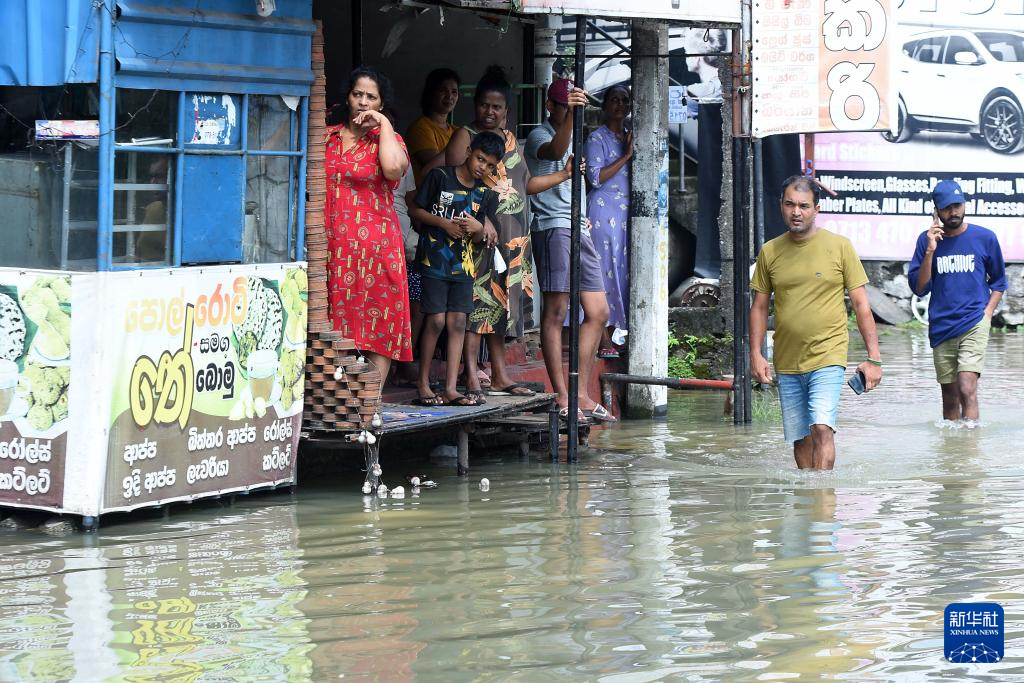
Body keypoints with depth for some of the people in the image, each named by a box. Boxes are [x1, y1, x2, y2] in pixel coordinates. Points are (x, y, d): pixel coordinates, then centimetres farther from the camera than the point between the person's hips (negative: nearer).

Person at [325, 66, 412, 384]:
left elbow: (393, 168, -19)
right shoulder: (326, 137, 14)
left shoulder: (387, 139, 5)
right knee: (334, 329, 2)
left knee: (377, 330, -3)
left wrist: (383, 124, -9)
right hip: (331, 247, 3)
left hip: (375, 247, -3)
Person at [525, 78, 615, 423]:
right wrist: (570, 113, -40)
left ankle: (582, 394, 10)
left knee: (598, 313, 5)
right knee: (555, 312, -9)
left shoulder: (574, 138, 24)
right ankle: (561, 396, -9)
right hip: (553, 226, -9)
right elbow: (555, 151, -28)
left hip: (580, 228, 9)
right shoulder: (539, 135, -3)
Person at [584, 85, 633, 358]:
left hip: (628, 210, 7)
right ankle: (604, 342, -8)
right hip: (604, 210, -7)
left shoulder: (631, 137, 18)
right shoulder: (597, 138, -2)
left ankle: (610, 333, 6)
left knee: (623, 269, 3)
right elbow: (596, 177, -13)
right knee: (604, 269, -8)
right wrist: (625, 156, -12)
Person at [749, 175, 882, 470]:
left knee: (822, 428, -18)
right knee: (801, 438, 9)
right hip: (786, 363, 4)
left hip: (828, 356, -3)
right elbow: (759, 306, 12)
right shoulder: (770, 252, 7)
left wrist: (873, 357, -3)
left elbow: (861, 304, 1)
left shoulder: (839, 246, -1)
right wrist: (755, 353, 0)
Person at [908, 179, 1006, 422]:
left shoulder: (985, 238, 1)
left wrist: (987, 314, -1)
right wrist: (930, 251, -12)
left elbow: (999, 280, 13)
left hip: (974, 324, -3)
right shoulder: (926, 240, 3)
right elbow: (919, 288, -1)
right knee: (949, 398, 10)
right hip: (941, 328, 3)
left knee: (967, 389, -18)